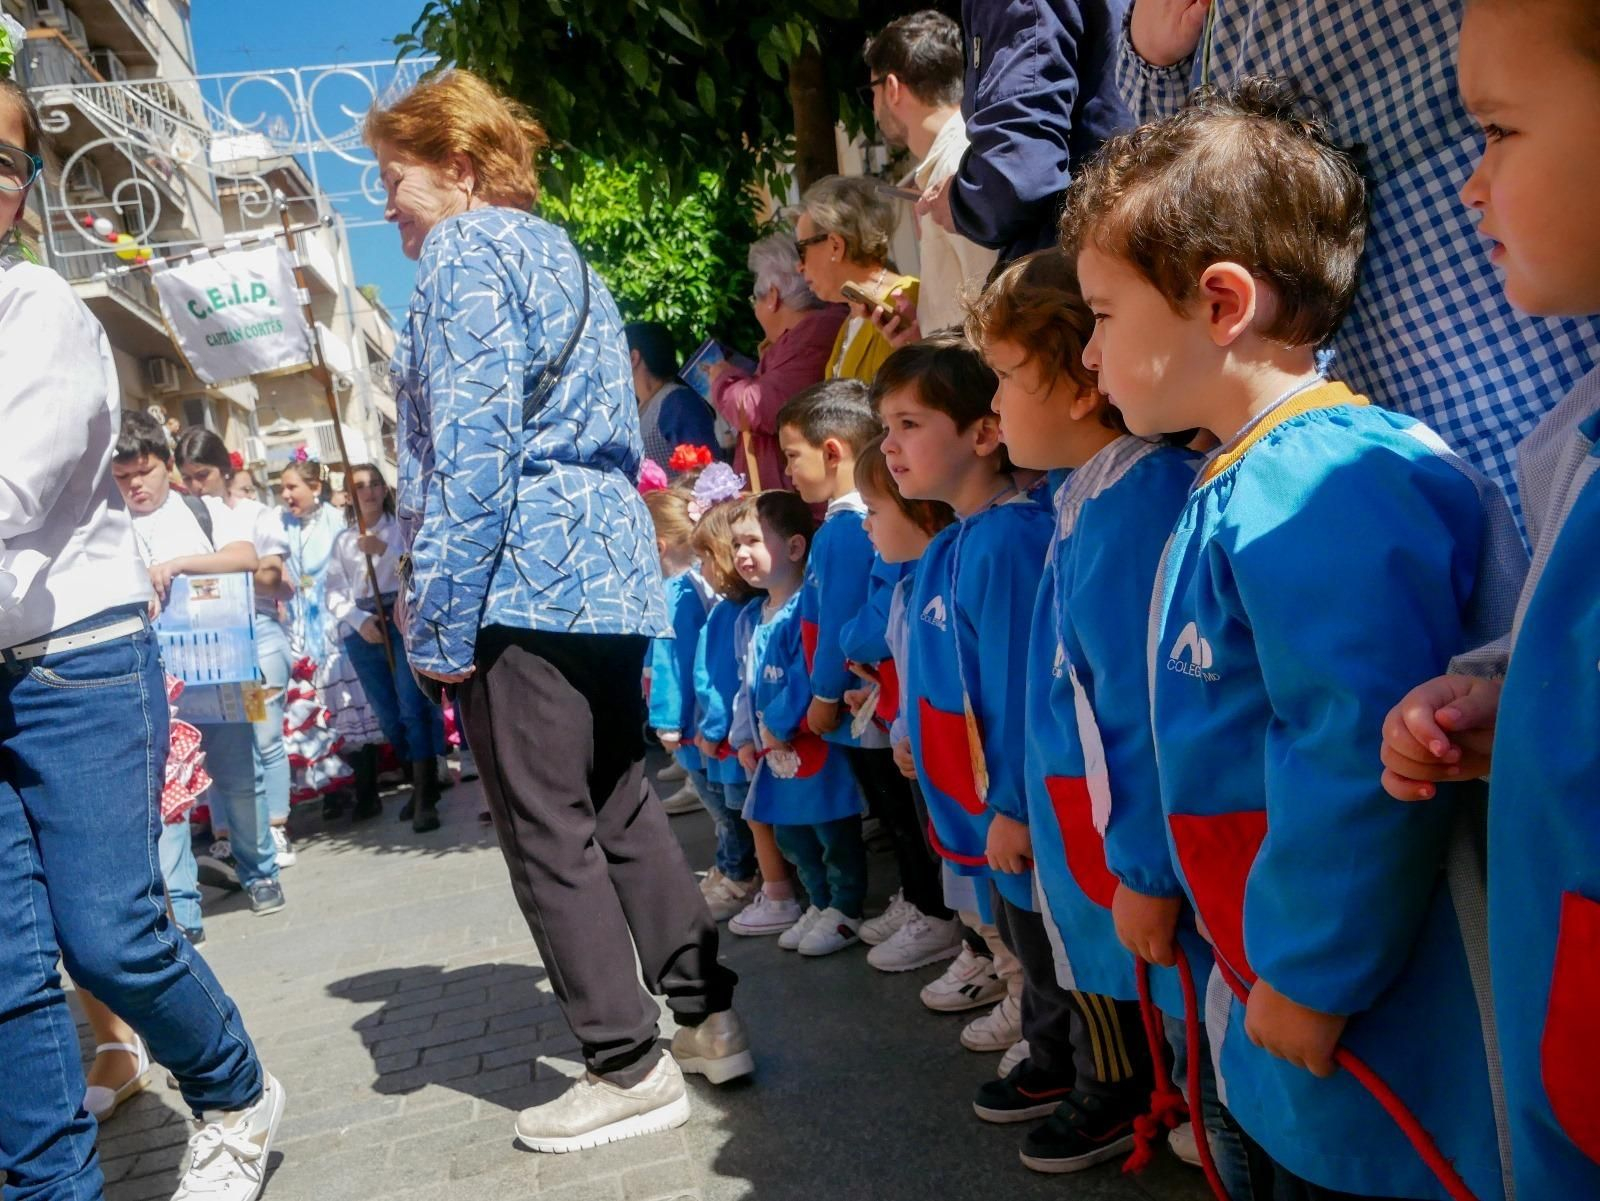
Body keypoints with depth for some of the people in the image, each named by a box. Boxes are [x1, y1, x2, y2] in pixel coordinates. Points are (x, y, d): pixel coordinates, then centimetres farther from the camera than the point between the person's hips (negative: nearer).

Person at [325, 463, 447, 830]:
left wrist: (385, 550, -16)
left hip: (404, 621, -3)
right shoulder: (342, 540, 14)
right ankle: (424, 782, 20)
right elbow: (335, 593, 7)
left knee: (413, 707, -12)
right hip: (362, 630, 4)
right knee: (387, 714, 6)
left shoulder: (402, 527, 7)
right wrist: (360, 620, -10)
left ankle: (425, 798, -11)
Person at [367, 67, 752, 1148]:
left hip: (524, 581, -9)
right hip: (611, 570, 9)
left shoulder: (468, 252, -5)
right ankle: (710, 1018, 22)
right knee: (622, 807, 15)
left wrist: (439, 619, -16)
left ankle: (631, 1069, 8)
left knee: (548, 835, -1)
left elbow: (471, 447, -17)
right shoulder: (566, 260, 23)